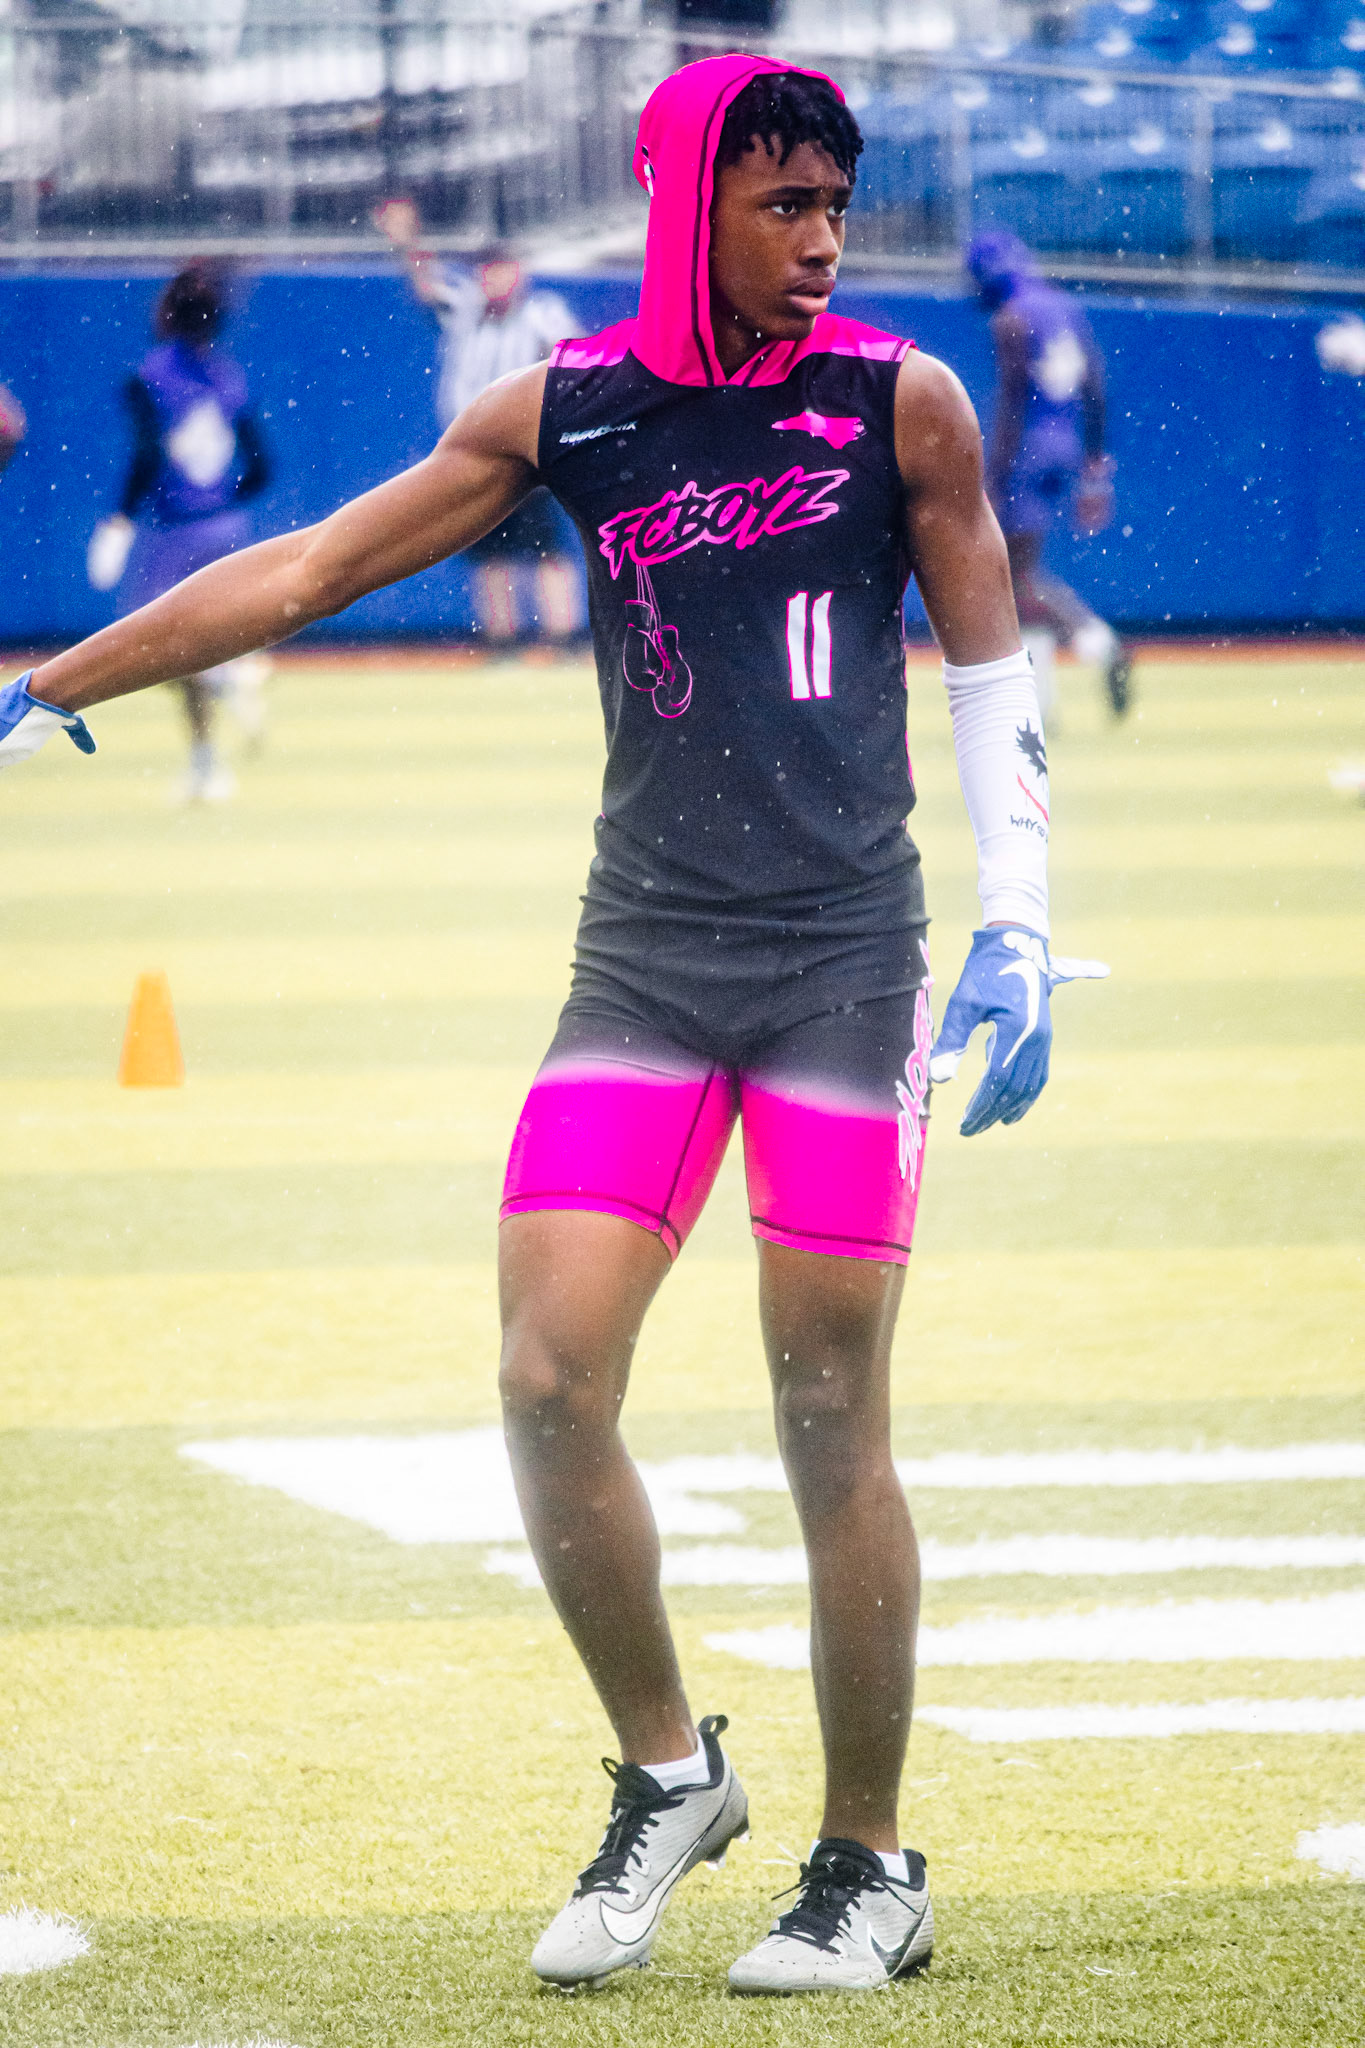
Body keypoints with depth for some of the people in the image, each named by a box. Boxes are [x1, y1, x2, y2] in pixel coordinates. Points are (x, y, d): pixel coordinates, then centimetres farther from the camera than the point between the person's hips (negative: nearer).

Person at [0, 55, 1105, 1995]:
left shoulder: (901, 400, 0)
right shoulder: (566, 411, 4)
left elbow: (993, 669, 8)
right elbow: (303, 573, 8)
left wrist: (1018, 929, -1)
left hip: (845, 962, -2)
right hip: (643, 960, 2)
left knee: (831, 1426, -3)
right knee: (548, 1382, -10)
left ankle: (870, 1869, 11)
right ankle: (668, 1778, 12)